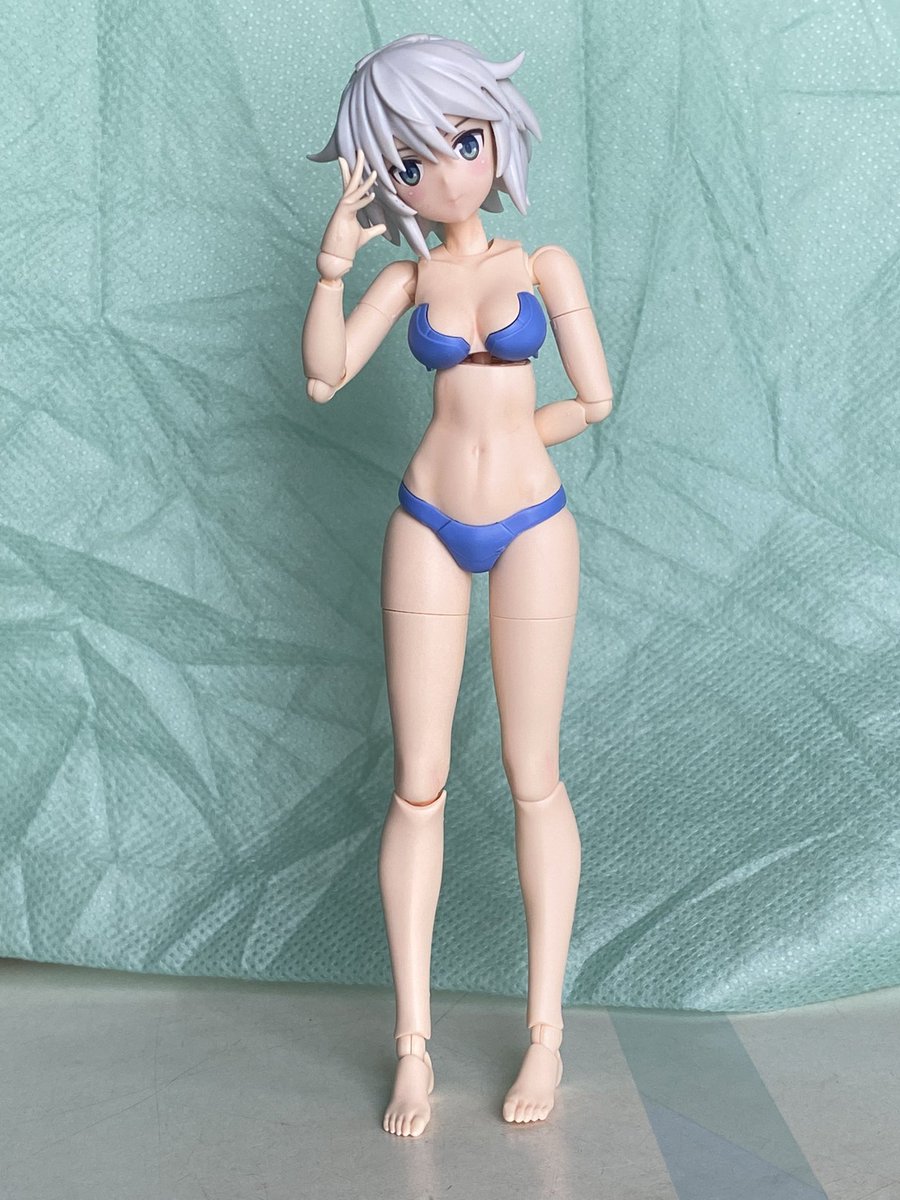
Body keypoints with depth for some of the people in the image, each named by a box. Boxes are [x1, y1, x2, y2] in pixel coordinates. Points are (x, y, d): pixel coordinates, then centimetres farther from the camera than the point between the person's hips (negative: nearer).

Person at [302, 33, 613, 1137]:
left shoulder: (544, 264, 3)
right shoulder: (410, 275, 7)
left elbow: (594, 399, 0)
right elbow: (323, 376, -6)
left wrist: (502, 446, 7)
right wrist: (333, 261, -15)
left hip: (530, 527, -1)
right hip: (429, 528, 2)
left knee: (533, 777, 2)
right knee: (418, 785, 0)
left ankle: (546, 1031, 11)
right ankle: (414, 1044, 7)